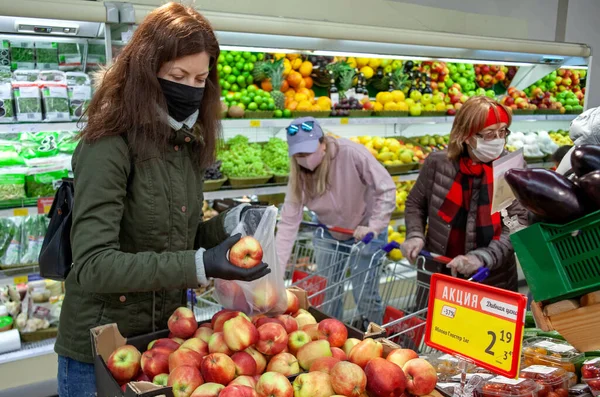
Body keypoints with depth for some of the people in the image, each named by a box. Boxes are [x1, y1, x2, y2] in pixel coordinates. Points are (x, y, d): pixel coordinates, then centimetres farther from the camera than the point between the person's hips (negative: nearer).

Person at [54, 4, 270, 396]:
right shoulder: (108, 148, -21)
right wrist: (200, 266, -35)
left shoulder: (188, 146, 2)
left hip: (167, 335, 7)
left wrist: (230, 223, -9)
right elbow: (93, 265, -27)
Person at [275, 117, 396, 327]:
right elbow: (288, 222, -21)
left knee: (364, 294, -2)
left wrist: (374, 227, -27)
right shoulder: (299, 174, -17)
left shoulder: (352, 153, -30)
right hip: (328, 233, 4)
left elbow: (387, 189, -25)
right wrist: (275, 268, -26)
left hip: (365, 230, -4)